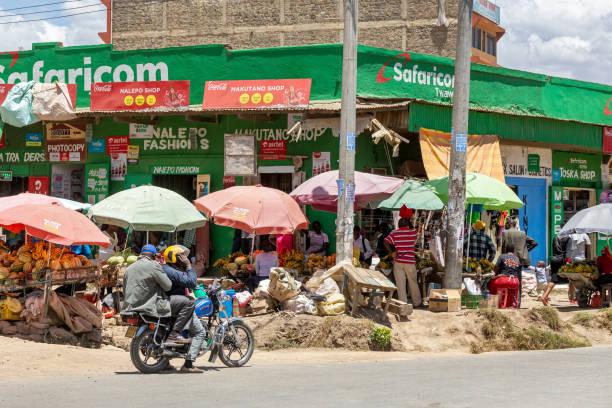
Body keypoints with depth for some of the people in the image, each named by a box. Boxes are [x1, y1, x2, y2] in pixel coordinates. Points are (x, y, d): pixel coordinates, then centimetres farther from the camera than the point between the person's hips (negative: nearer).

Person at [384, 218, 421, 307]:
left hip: (398, 262, 0)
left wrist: (391, 251, 2)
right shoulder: (413, 232, 0)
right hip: (410, 261, 0)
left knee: (400, 284, 4)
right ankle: (416, 303, 23)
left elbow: (386, 242, -9)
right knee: (413, 283, 13)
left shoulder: (394, 233, -1)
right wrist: (410, 224, 28)